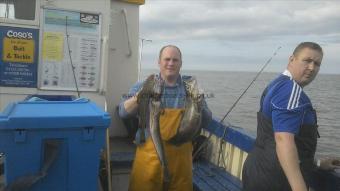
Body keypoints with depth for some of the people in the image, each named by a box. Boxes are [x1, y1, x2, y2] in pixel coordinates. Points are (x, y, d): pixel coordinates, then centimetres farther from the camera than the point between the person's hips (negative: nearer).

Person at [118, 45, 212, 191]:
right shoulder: (145, 86, 0)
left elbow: (205, 122, 4)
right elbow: (123, 112, -8)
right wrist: (139, 96, -24)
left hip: (180, 156, 2)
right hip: (149, 154, -1)